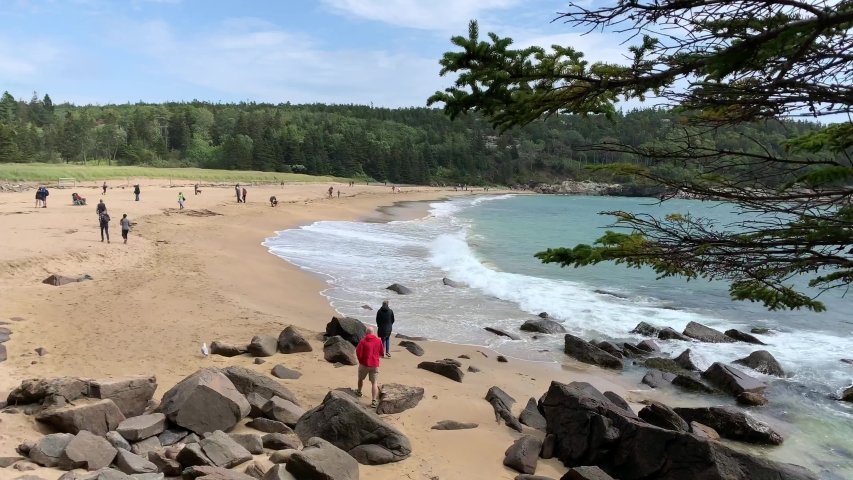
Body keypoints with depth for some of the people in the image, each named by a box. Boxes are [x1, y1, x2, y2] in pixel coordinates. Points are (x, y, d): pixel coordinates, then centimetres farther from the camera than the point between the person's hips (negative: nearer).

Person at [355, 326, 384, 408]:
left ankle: (359, 391, 48)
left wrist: (360, 360, 6)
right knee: (374, 382, 2)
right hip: (375, 365, 2)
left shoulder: (363, 341, -11)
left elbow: (358, 352, -13)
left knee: (361, 379, 24)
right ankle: (374, 401, -8)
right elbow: (381, 352, 8)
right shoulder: (378, 341, -2)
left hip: (364, 364, -2)